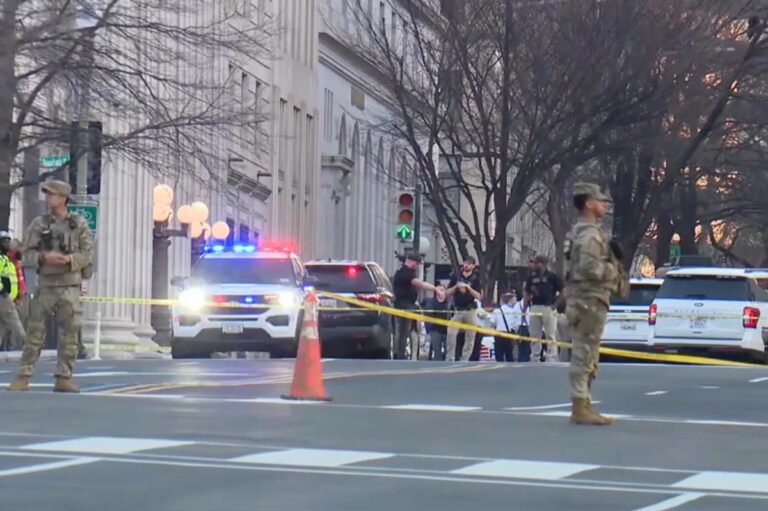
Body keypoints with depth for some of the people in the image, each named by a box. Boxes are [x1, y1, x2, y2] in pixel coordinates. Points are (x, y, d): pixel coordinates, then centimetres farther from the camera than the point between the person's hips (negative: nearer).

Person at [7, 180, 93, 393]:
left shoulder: (79, 224, 3)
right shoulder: (39, 224, 5)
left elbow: (87, 254, 1)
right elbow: (28, 254, 4)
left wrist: (69, 259, -18)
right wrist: (44, 257, -16)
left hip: (70, 285, -1)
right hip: (46, 284, 1)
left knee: (70, 333, -2)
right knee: (34, 331, -1)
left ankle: (63, 379, 3)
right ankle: (23, 378, 2)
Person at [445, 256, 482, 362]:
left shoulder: (475, 279, 3)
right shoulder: (455, 277, 7)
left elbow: (479, 296, -4)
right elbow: (448, 293, 7)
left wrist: (468, 288, -15)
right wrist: (456, 287, -11)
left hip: (470, 311, -1)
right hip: (457, 310, 1)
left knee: (470, 337, -2)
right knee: (451, 334, -9)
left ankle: (464, 360, 5)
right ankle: (450, 360, -4)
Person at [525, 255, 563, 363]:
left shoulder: (551, 276, -1)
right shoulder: (531, 278, 13)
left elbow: (562, 291, 0)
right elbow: (527, 294, 18)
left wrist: (555, 303, -9)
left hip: (548, 308, -5)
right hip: (535, 307, 5)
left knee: (551, 335, -5)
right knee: (534, 336, 8)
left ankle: (551, 359, -6)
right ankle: (534, 360, 12)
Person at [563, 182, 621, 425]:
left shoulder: (578, 232, 19)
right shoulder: (590, 234, -14)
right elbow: (589, 267, -26)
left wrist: (608, 271, 13)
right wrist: (612, 271, -10)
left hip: (580, 300, 11)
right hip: (590, 300, -11)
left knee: (584, 355, 13)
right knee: (584, 354, -10)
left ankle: (583, 405, 18)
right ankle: (580, 407, -10)